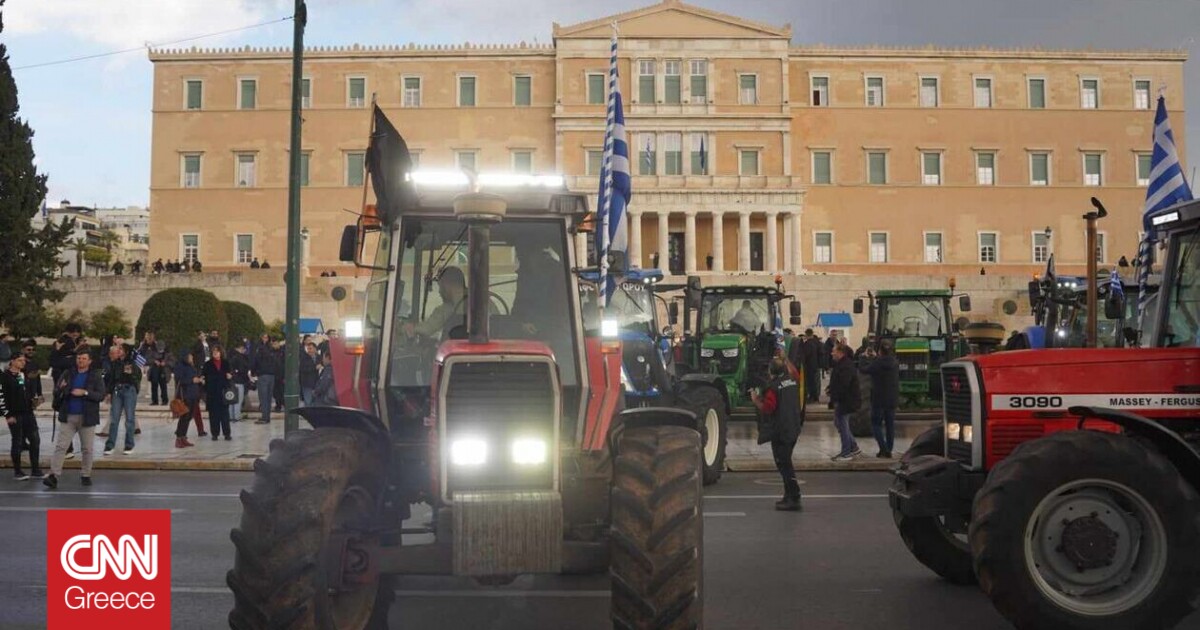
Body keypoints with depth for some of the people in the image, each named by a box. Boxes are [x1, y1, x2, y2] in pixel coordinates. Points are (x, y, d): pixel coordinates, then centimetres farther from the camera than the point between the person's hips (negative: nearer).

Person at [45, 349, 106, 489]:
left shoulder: (96, 376, -1)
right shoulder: (68, 374, 8)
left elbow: (101, 395, -8)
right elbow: (56, 392, 8)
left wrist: (84, 392, -21)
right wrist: (61, 389, -15)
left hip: (87, 417, -2)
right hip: (68, 417, 2)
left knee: (87, 448, 5)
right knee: (60, 446, -4)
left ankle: (86, 475, 16)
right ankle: (54, 476, -6)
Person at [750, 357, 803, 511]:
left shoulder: (774, 387, -17)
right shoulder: (793, 382, 7)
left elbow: (767, 408, -21)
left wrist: (756, 400, -5)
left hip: (780, 432, -8)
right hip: (793, 429, 8)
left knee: (783, 464, -4)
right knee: (786, 462, 18)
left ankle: (793, 498, -5)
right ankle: (790, 496, 23)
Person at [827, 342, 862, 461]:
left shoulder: (846, 366, -22)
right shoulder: (841, 364, 12)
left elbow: (842, 386, -29)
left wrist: (835, 400, -26)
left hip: (845, 401, -11)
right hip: (843, 401, 11)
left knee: (842, 425, -2)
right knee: (839, 424, 17)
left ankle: (846, 453, 7)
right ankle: (854, 448, 24)